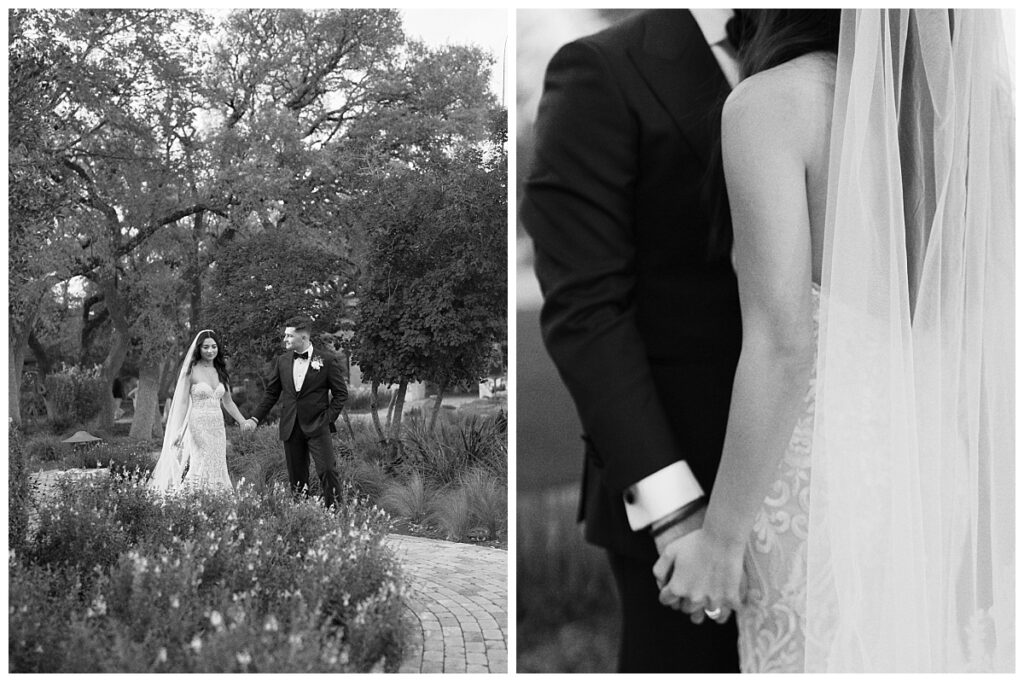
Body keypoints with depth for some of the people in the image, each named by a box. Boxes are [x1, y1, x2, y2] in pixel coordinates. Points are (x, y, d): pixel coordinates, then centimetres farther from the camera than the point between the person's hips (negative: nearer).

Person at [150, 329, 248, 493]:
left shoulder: (221, 372, 12)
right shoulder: (191, 371, -3)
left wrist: (244, 422, 18)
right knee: (198, 469, -15)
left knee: (216, 469, 2)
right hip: (197, 426, -5)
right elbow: (182, 402, -6)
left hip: (217, 427, 5)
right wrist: (179, 431, -16)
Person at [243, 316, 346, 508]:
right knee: (297, 477, 7)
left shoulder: (327, 360, -2)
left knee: (328, 470, -13)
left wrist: (328, 418, -7)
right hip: (291, 428, 4)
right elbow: (271, 393, 13)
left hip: (317, 426, -4)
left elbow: (341, 393, 1)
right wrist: (255, 418, 4)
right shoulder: (282, 361, 10)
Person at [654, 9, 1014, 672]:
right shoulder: (988, 93, -1)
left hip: (818, 461, -5)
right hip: (945, 460, 5)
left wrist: (720, 537, -12)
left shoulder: (771, 104, -15)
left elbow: (784, 345, -20)